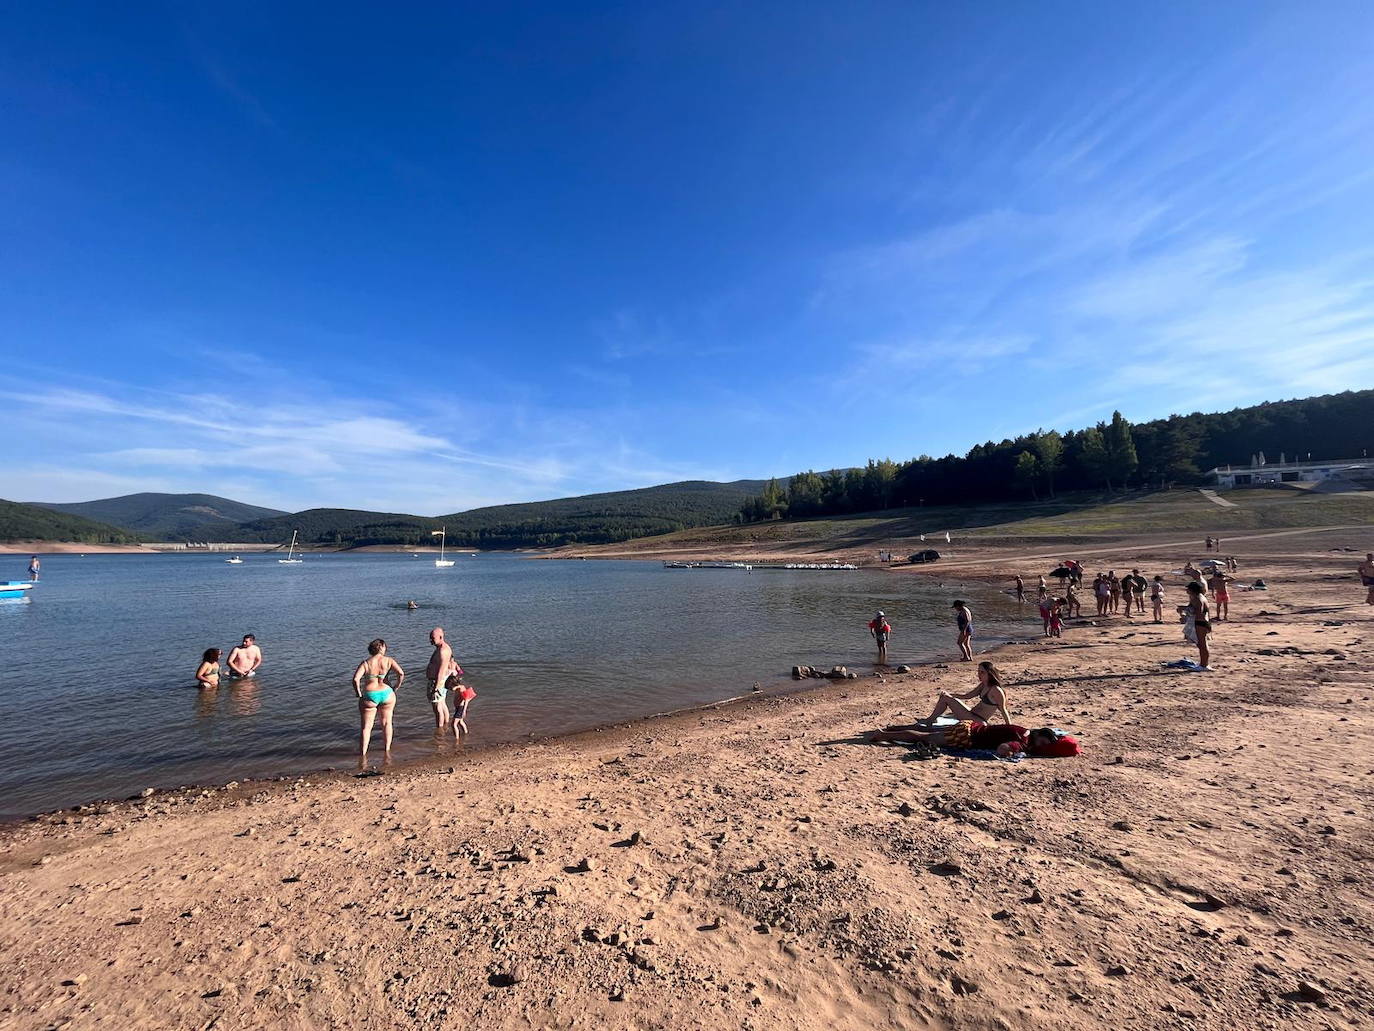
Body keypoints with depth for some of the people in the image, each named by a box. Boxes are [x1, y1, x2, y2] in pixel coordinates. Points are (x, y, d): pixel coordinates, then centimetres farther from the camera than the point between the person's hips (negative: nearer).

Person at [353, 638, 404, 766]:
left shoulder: (365, 663, -1)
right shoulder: (389, 660, -1)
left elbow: (356, 679, -14)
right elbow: (401, 673, -13)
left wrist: (359, 694, -1)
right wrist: (396, 688, 0)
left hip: (369, 696, -1)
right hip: (387, 694, 1)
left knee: (366, 727, 11)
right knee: (387, 723, 18)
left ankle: (363, 755, 6)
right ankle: (387, 750, 27)